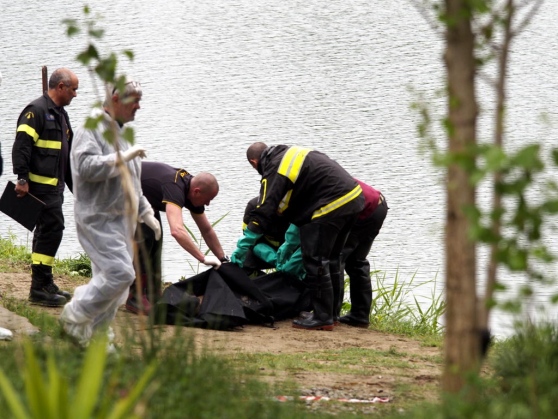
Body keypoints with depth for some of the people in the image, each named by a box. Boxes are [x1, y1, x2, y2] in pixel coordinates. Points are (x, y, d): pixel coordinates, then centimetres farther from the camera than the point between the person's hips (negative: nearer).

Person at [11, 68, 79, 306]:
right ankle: (40, 287, -11)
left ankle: (43, 285, 19)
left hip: (54, 186, 10)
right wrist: (22, 179, -24)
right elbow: (21, 146, -19)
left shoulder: (60, 115, 20)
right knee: (52, 228, -12)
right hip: (40, 184, -10)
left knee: (47, 231, 13)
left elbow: (69, 154, 28)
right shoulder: (37, 111, -11)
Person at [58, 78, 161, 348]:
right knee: (120, 273, -19)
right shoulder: (92, 129, -10)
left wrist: (146, 214, 28)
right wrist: (123, 157, -21)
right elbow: (86, 166, -26)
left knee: (111, 280, 7)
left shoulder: (120, 132, 19)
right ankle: (74, 317, -6)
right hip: (98, 218, -9)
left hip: (122, 220, 9)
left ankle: (93, 335, 14)